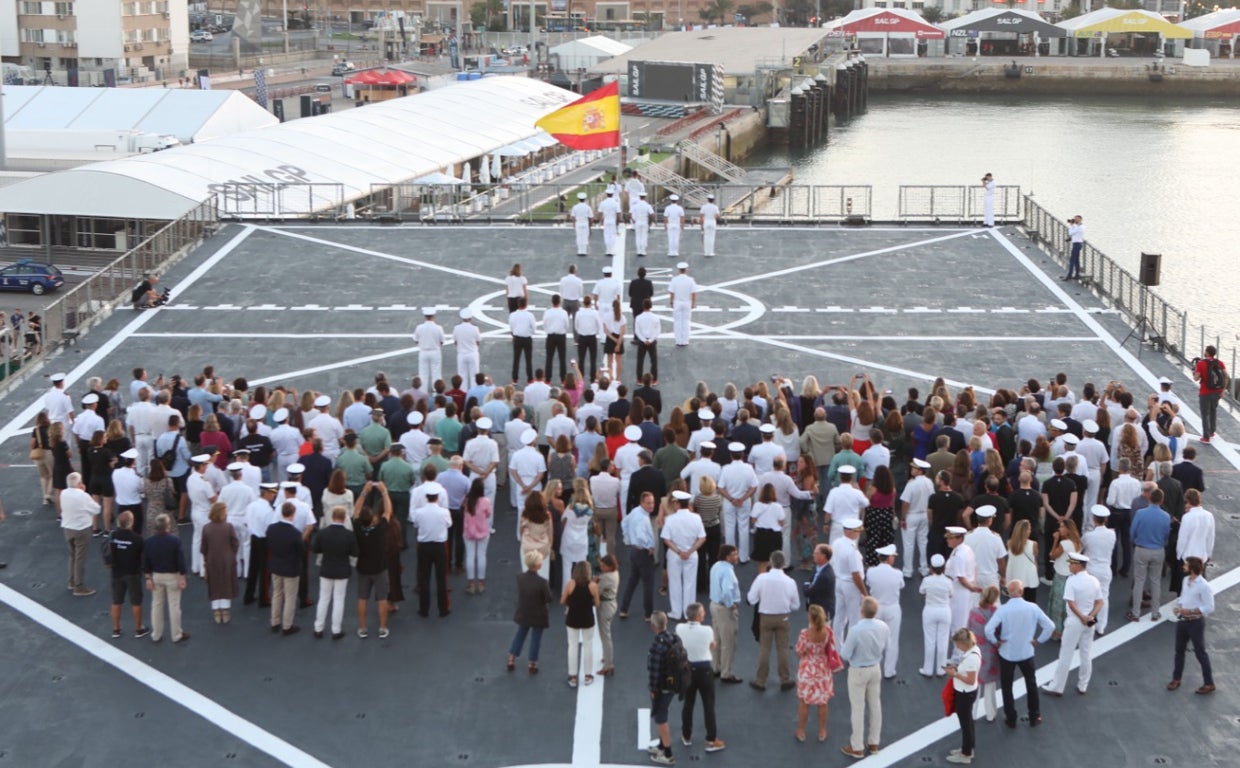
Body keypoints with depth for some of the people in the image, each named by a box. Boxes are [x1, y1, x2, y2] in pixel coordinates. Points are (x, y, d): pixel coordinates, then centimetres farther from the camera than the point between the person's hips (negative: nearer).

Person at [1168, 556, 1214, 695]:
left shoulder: (1204, 586, -21)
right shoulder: (1186, 580, 3)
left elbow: (1209, 608, -20)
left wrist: (1190, 611, -24)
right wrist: (1178, 606, -3)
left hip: (1195, 622, -7)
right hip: (1182, 621, 7)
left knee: (1200, 653, 3)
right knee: (1179, 650, 17)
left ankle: (1209, 683, 15)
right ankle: (1176, 679, 31)